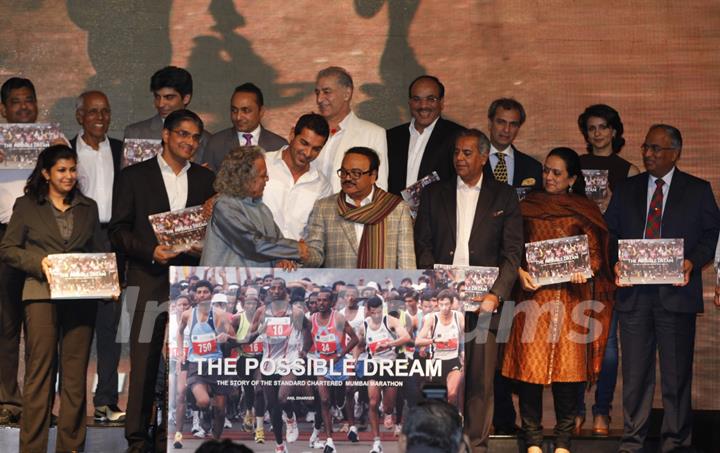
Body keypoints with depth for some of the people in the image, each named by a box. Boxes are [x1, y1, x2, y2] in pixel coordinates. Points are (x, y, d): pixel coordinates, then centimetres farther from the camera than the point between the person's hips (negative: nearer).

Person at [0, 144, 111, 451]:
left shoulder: (88, 208, 17)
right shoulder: (27, 206, 8)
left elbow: (100, 252, 17)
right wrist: (39, 262, -11)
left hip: (81, 297, 3)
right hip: (42, 296, -3)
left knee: (75, 375, 2)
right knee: (39, 372, -5)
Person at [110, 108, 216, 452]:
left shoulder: (206, 179, 15)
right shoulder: (134, 176, 7)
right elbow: (118, 231, 2)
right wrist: (151, 251, -12)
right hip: (149, 282, -2)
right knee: (144, 362, -5)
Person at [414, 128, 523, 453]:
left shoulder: (504, 197, 9)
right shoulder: (434, 194, 14)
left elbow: (512, 252, 3)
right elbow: (422, 246, 9)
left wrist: (496, 294, -10)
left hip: (482, 300, -1)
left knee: (481, 376, -2)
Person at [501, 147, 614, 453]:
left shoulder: (584, 211, 7)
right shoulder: (527, 207, 11)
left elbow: (596, 254, 5)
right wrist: (520, 273, -8)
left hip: (570, 297, -1)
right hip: (533, 294, 1)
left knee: (567, 366, -3)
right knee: (529, 363, -4)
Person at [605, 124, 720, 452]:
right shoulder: (627, 189, 12)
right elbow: (610, 232, 12)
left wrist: (692, 261, -13)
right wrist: (616, 260, -6)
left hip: (676, 291, -2)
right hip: (634, 293, 2)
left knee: (677, 373, 3)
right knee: (634, 372, 6)